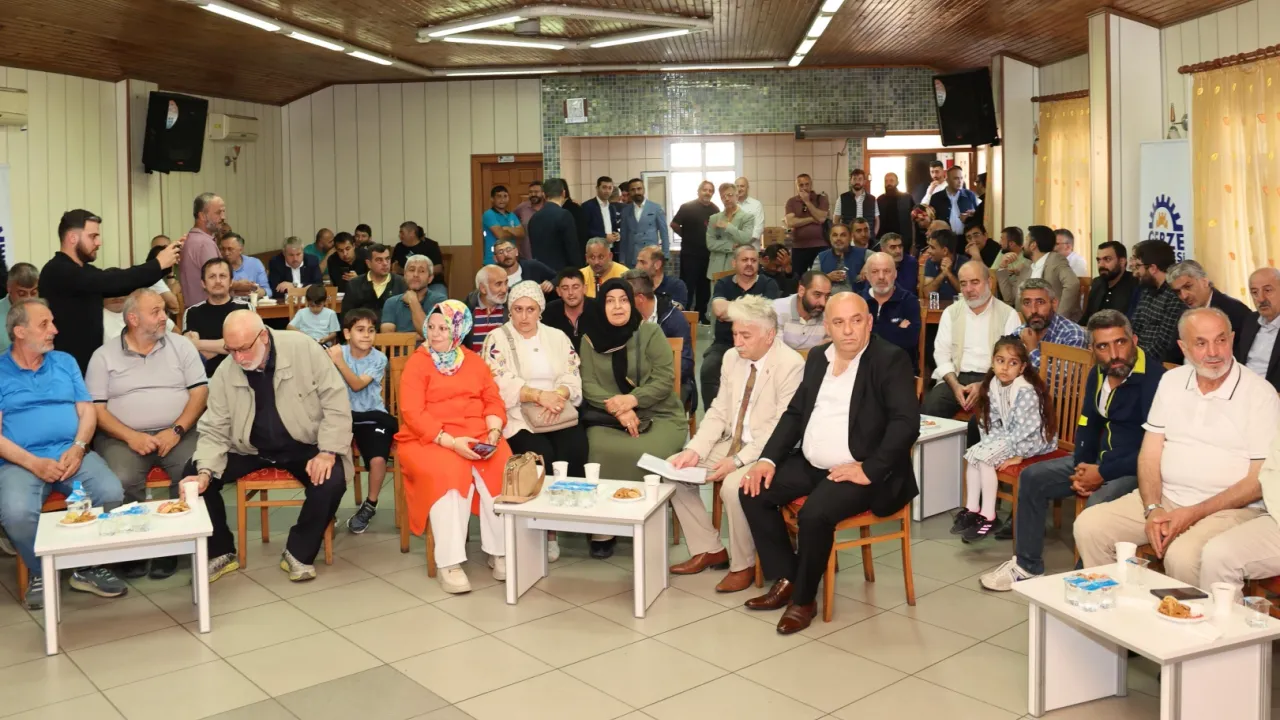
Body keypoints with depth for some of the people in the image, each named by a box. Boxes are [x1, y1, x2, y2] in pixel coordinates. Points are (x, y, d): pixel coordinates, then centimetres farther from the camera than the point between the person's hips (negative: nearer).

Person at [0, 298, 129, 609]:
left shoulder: (65, 362, 15)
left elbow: (87, 412, 11)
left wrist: (78, 448, -9)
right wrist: (34, 463, -15)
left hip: (72, 453, 3)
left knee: (112, 493, -26)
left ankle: (88, 567, -3)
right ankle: (40, 572, -3)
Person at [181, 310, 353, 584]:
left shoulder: (303, 349, -18)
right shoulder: (224, 373, -9)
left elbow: (335, 401, -14)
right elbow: (214, 431, -3)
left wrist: (328, 452, -23)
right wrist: (205, 472, -21)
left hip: (304, 446, -3)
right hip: (251, 449, 3)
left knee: (331, 480, -31)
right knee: (193, 472, -15)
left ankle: (298, 553, -4)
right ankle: (221, 553, 6)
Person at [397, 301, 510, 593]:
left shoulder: (474, 361, 15)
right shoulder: (417, 363, 2)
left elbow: (494, 400, 9)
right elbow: (412, 413, -9)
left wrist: (493, 432, -12)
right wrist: (450, 441, -21)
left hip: (477, 435, 3)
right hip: (430, 438, -3)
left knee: (501, 467, -26)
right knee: (448, 473, -33)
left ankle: (500, 551, -14)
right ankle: (449, 562, -27)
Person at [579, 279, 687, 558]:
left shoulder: (650, 333, 0)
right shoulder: (591, 339, 8)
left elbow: (665, 379, -7)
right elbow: (588, 384, -1)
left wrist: (632, 400, -22)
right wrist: (620, 410, -18)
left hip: (659, 415, -2)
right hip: (611, 418, 2)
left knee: (644, 455, -32)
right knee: (599, 450, -30)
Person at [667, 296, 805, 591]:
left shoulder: (791, 365, -18)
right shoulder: (732, 357, 5)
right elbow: (718, 412, 7)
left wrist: (738, 461, -28)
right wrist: (695, 450, -9)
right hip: (731, 442, 8)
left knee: (733, 486, -33)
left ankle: (743, 565, -7)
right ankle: (709, 550, 8)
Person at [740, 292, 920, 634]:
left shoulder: (890, 359, -9)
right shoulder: (817, 357, 11)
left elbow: (907, 422, -18)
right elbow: (795, 412, 14)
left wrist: (869, 470, -25)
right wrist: (768, 459, 0)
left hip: (859, 470, -7)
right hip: (811, 465, 8)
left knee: (814, 514, -29)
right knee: (754, 492, -5)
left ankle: (803, 598, -5)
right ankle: (786, 579, 7)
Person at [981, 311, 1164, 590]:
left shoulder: (1154, 378, -22)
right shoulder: (1098, 375, 4)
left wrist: (1103, 473, -19)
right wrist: (1081, 468, -2)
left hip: (1137, 469, -9)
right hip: (1099, 461, 9)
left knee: (1098, 505, -36)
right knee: (1031, 478, 4)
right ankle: (1027, 565, 13)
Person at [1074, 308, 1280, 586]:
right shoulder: (1171, 381, 8)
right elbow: (1150, 454, 7)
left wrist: (1194, 513, -17)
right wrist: (1152, 509, -9)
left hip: (1230, 508, -5)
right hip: (1166, 498, 5)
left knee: (1183, 555, -34)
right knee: (1089, 525, -14)